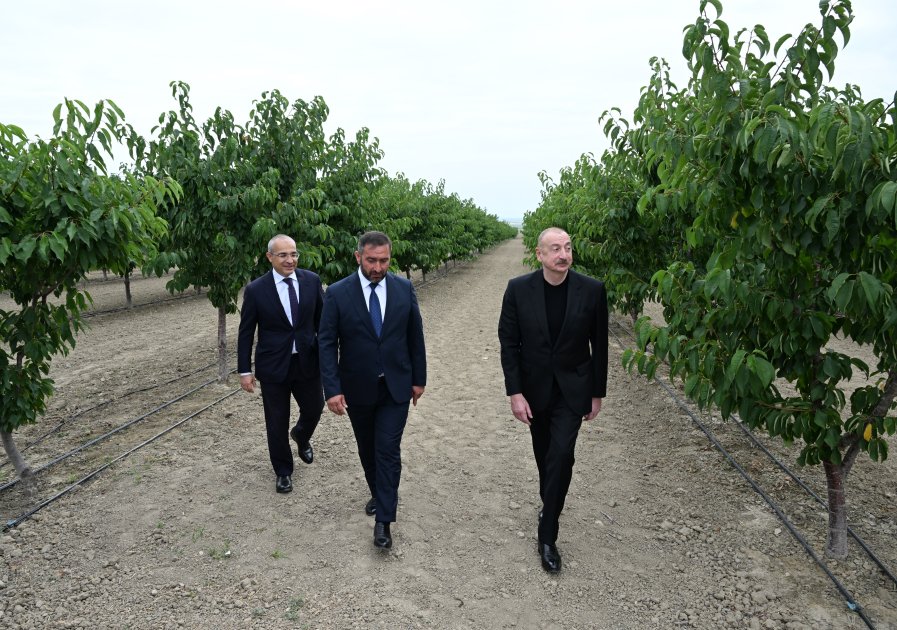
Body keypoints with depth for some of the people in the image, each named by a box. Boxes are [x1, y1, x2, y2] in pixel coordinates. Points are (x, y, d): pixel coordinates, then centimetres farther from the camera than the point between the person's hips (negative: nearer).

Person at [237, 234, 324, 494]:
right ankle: (283, 471, 32)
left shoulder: (312, 281, -4)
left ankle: (301, 436, 52)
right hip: (273, 366, -2)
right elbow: (245, 333, -4)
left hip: (308, 362, 2)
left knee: (314, 410, 16)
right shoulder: (255, 289, -10)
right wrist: (244, 370, -4)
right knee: (277, 423, 9)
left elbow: (322, 320, 3)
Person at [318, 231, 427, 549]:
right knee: (368, 449, 17)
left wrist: (419, 378, 4)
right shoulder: (337, 293, -11)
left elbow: (415, 336, 2)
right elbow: (327, 343, -10)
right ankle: (380, 494, 41)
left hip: (396, 386, 0)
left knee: (388, 450, -2)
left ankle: (383, 520, 8)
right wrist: (332, 389, -16)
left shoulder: (404, 288, -5)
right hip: (357, 388, 1)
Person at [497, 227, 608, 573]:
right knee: (544, 453, 16)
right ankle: (550, 503, 43)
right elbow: (509, 343, -7)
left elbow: (599, 345, -2)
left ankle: (548, 535, 6)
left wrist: (597, 393, 2)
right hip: (534, 388, 1)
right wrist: (515, 393, -12)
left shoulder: (592, 290, -12)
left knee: (560, 455, -9)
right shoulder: (518, 289, -12)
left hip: (572, 389, -1)